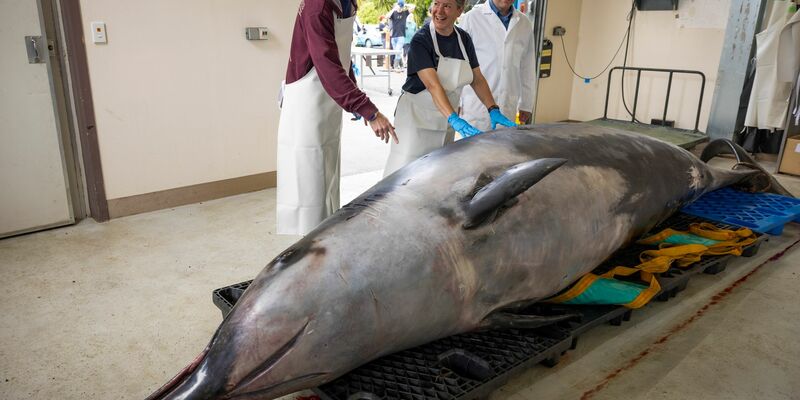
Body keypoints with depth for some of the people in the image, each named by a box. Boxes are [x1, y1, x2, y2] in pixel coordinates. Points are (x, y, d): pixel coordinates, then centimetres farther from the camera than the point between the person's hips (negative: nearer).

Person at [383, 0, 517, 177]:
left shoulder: (464, 39, 4)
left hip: (445, 119, 6)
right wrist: (454, 119, -37)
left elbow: (477, 79, 7)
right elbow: (432, 84, -26)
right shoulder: (421, 40, -15)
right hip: (417, 115, -6)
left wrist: (494, 110, -7)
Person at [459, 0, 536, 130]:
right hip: (475, 107, -3)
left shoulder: (525, 23, 10)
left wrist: (526, 105, 13)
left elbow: (527, 69, 14)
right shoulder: (472, 18, -2)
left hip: (508, 108, 3)